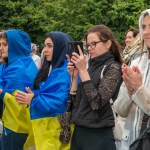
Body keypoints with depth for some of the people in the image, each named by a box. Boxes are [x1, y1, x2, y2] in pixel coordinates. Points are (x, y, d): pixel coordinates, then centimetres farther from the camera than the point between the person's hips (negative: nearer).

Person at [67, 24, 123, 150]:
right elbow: (76, 102, 8)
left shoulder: (113, 68, -9)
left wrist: (83, 70, -18)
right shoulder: (91, 66, 10)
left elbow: (97, 103, -21)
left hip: (98, 135, -6)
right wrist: (74, 76, -3)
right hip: (79, 131, 7)